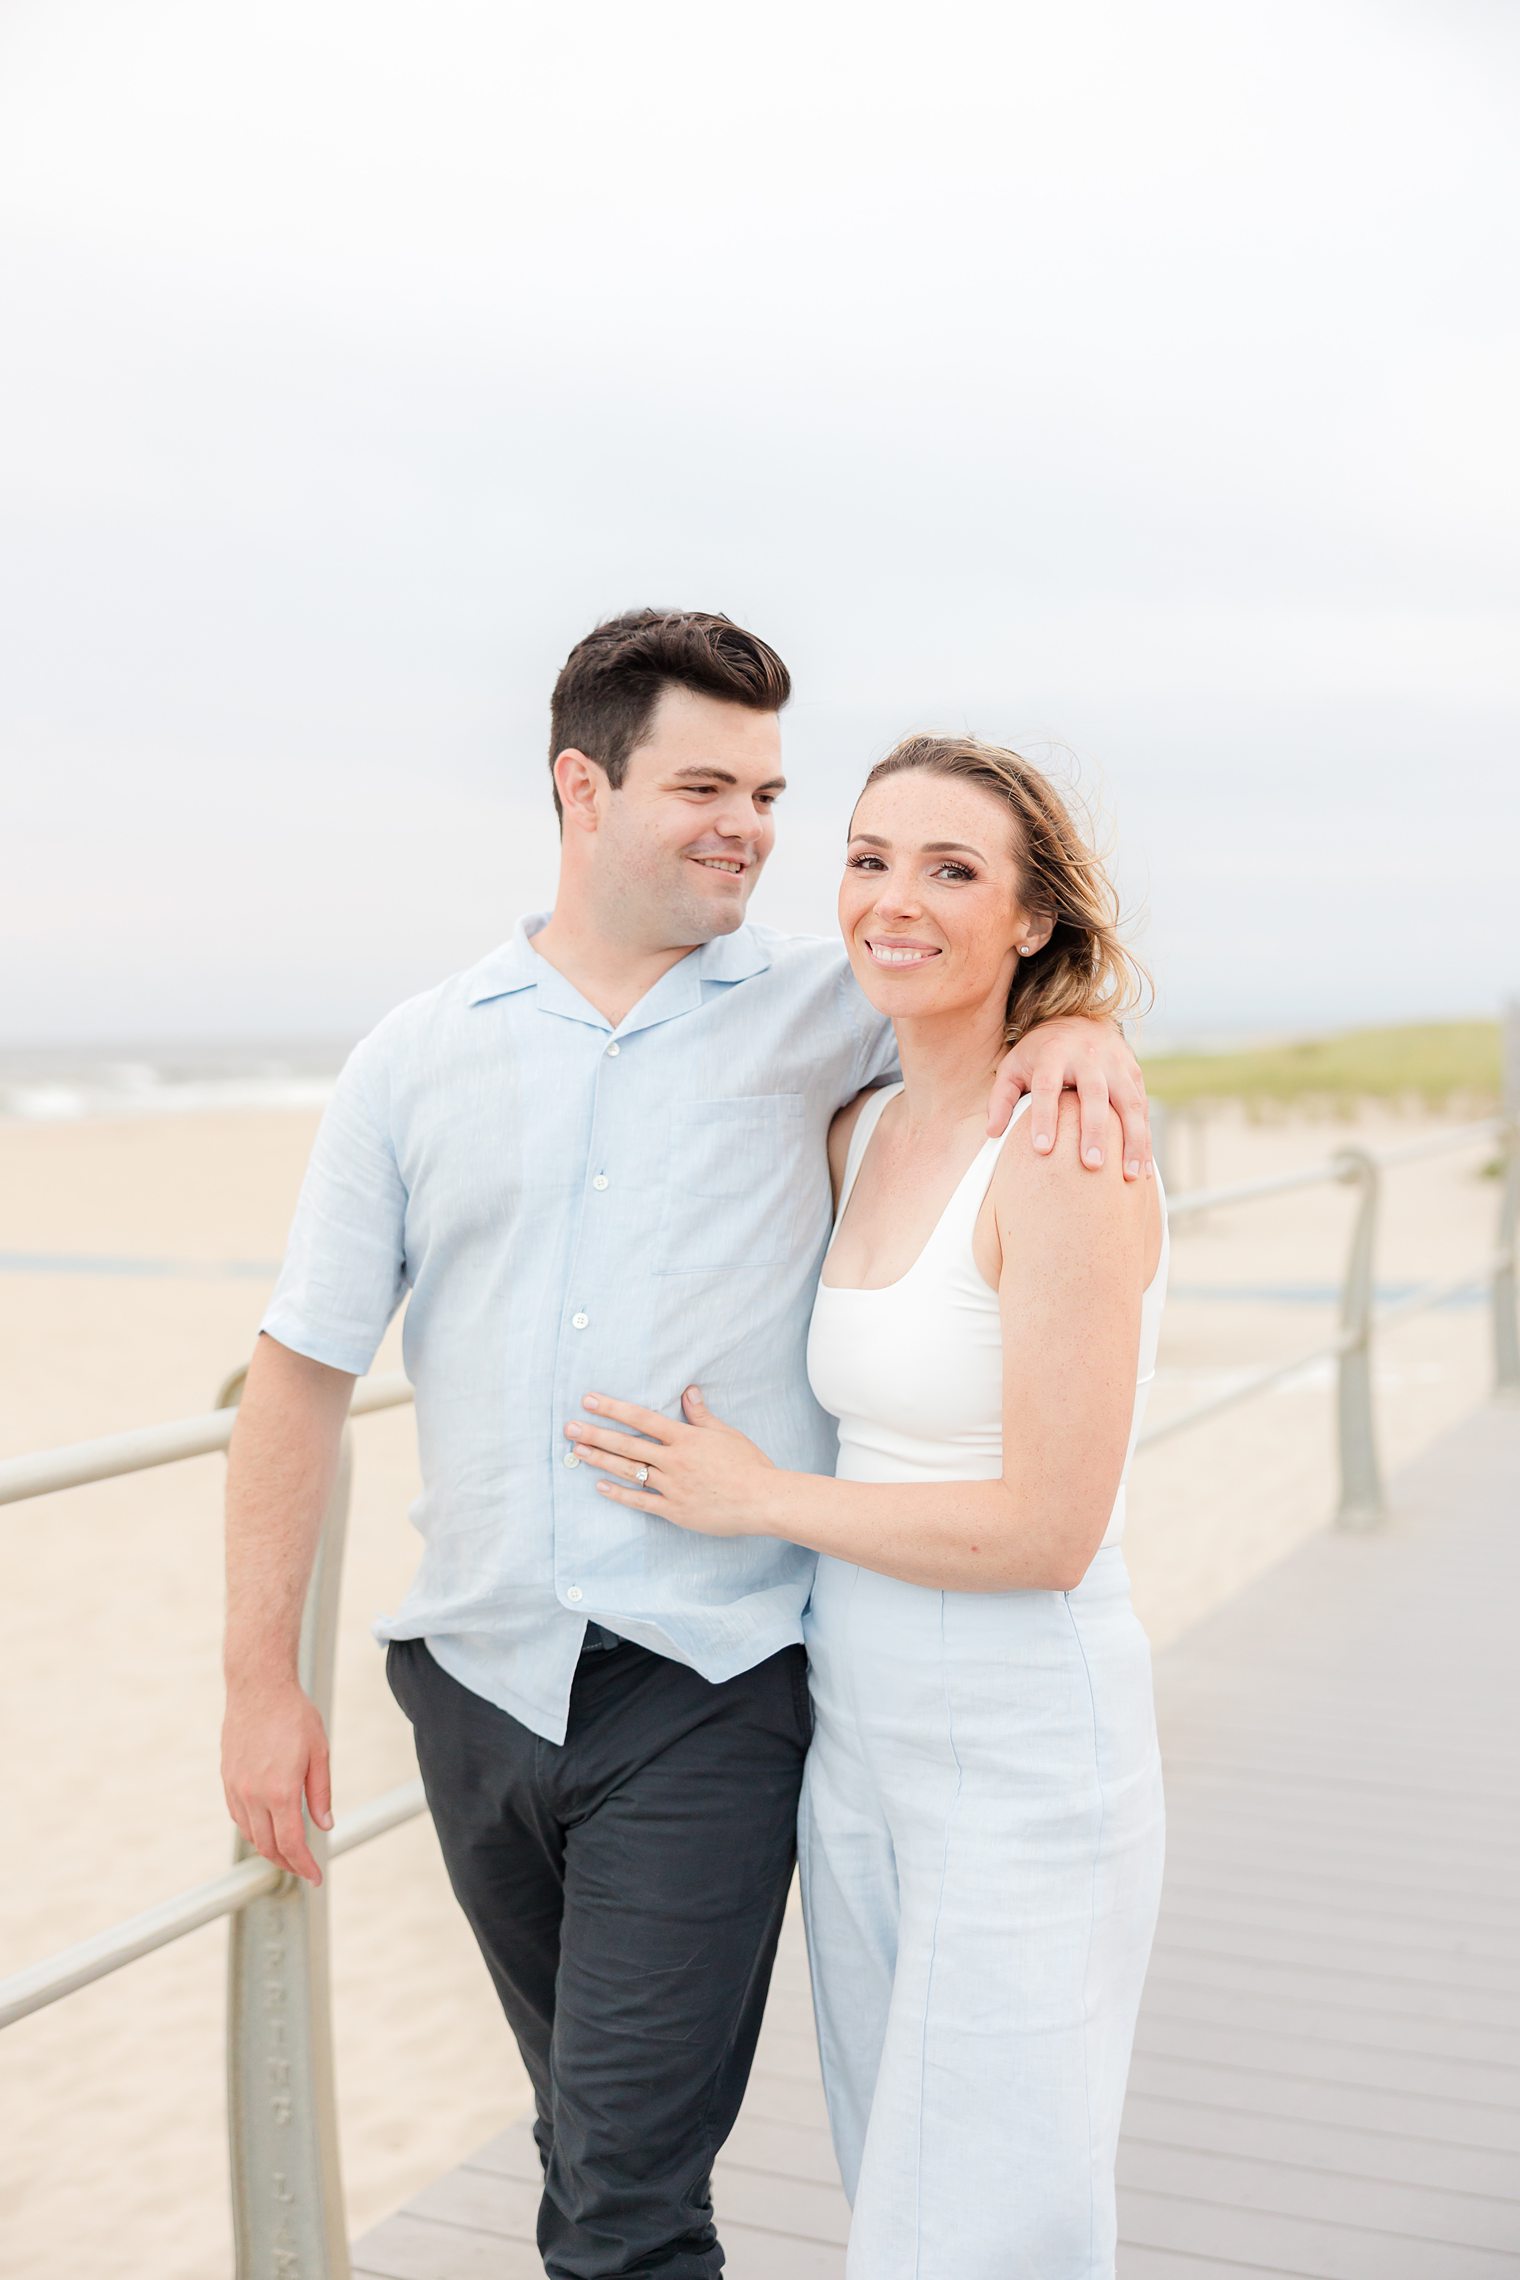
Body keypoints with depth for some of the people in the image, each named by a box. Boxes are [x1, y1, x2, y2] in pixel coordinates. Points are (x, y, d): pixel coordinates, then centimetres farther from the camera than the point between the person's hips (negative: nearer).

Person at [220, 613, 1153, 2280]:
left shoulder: (821, 1012, 0)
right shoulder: (418, 1057, 3)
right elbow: (302, 1371, 6)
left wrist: (1077, 1030, -11)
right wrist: (260, 1681, 3)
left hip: (707, 1697, -3)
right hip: (475, 1683, 3)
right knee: (588, 2129, 20)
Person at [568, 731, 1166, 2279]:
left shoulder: (1064, 1153, -18)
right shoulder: (861, 1132, 5)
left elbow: (1046, 1528, -21)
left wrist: (760, 1499, -12)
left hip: (1024, 1764, -8)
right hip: (852, 1744, 8)